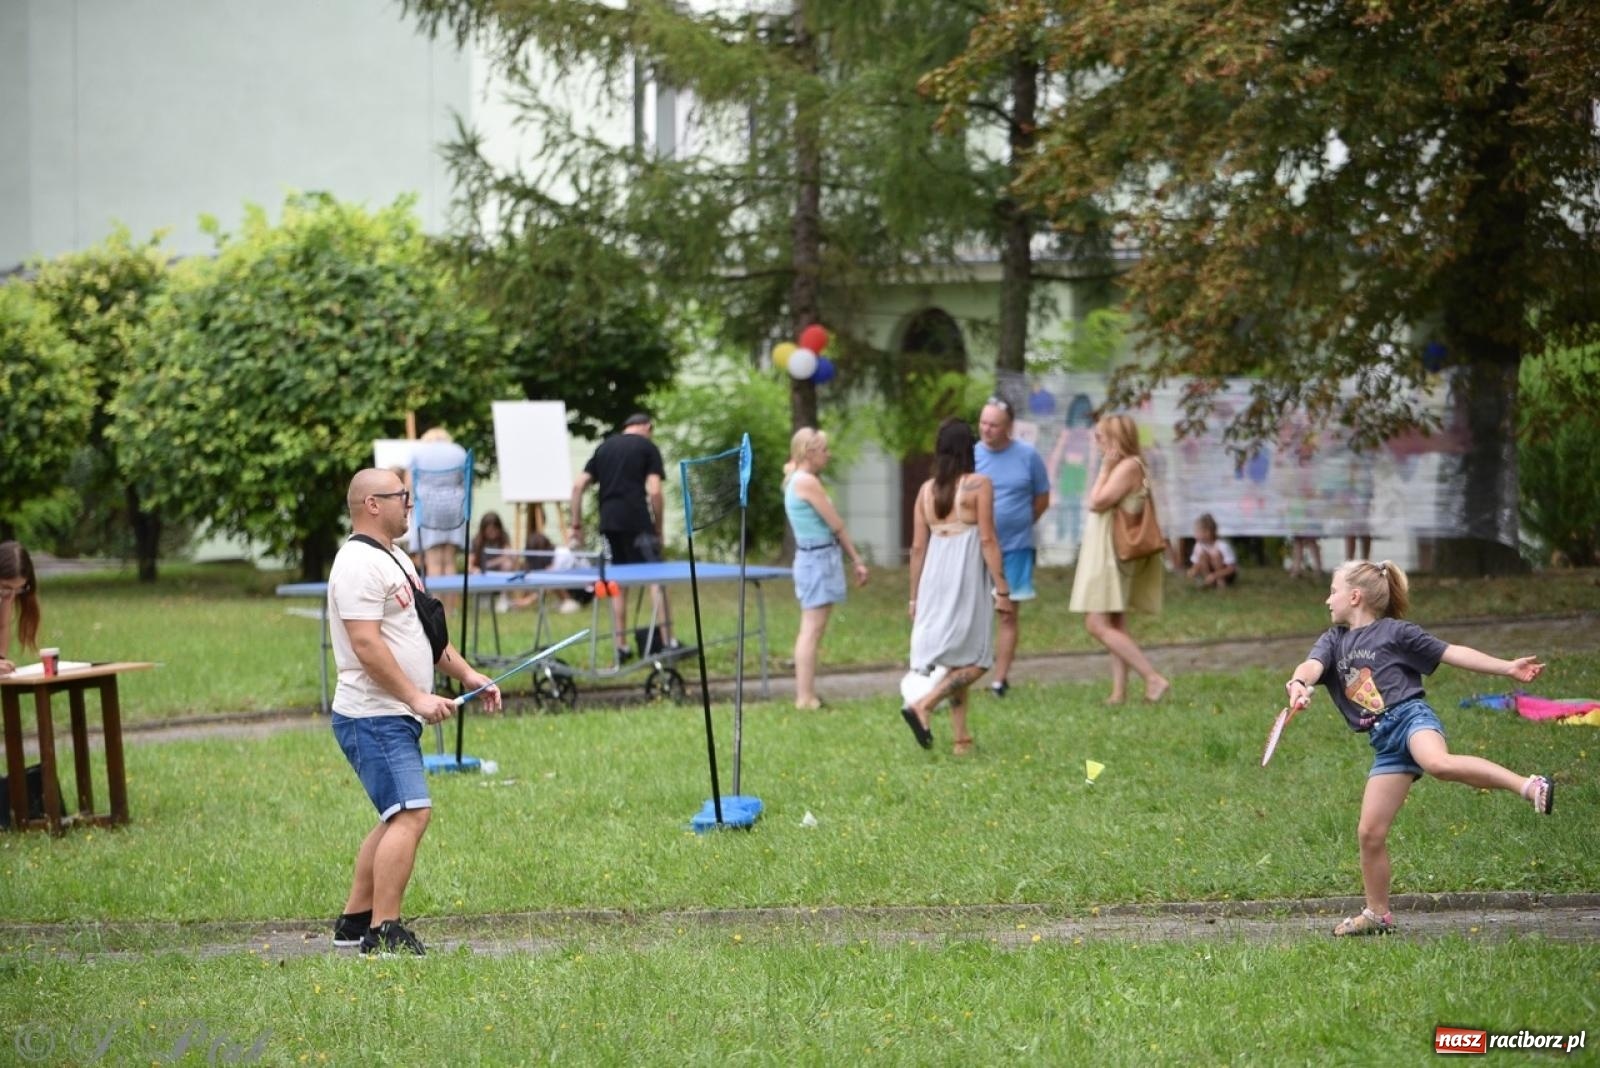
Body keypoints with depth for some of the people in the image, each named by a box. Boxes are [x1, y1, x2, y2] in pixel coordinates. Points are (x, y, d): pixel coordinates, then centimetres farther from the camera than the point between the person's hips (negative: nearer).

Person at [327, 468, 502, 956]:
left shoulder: (394, 559, 19)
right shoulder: (359, 564, -15)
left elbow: (424, 630, 27)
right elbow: (366, 646, -22)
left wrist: (466, 674, 18)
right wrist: (416, 697, -22)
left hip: (398, 718, 11)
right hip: (374, 718, -11)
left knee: (397, 819, 14)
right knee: (410, 814, -17)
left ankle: (355, 919, 21)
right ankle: (383, 933, -18)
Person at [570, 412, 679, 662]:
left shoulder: (604, 447, 18)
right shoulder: (647, 447, 4)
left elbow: (578, 485, 13)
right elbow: (654, 491, -7)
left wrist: (577, 523, 16)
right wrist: (659, 526, 2)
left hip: (609, 522, 5)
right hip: (637, 521, -5)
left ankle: (621, 646, 11)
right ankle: (668, 641, -12)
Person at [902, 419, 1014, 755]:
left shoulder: (927, 490, 7)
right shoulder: (979, 485, -6)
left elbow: (918, 546, 8)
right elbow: (988, 540, -10)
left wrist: (915, 596, 15)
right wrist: (1002, 589, -7)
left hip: (935, 579, 6)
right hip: (967, 578, -6)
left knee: (953, 661, 13)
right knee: (975, 661, 1)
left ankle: (961, 737, 13)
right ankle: (923, 704, -16)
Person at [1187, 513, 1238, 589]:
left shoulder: (1222, 545, -25)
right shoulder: (1199, 545, -8)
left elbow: (1231, 568, -25)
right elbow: (1196, 564, -2)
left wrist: (1214, 575, -37)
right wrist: (1193, 571, -27)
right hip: (1211, 573, 5)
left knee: (1215, 553, -30)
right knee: (1203, 554, -21)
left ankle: (1221, 582, -18)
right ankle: (1209, 582, -14)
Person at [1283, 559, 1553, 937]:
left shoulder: (1395, 632, 5)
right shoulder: (1333, 641, 19)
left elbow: (1451, 653, 6)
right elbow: (1312, 666, -1)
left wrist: (1507, 667, 0)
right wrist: (1299, 683, -26)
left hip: (1410, 716, -6)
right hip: (1384, 742, 6)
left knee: (1439, 764, -40)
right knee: (1370, 832, 2)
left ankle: (1529, 786, -38)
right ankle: (1377, 914, 16)